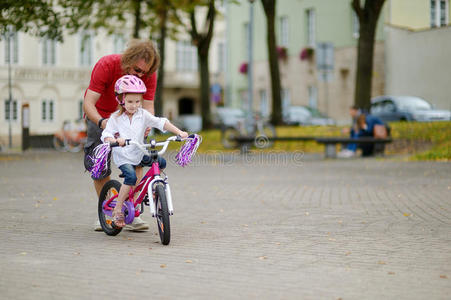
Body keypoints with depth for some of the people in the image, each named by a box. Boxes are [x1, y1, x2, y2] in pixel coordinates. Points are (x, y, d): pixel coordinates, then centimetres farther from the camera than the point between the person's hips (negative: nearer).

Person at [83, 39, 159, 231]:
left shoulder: (148, 75, -22)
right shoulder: (106, 65, -31)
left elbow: (148, 105, -23)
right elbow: (88, 104, -35)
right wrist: (101, 122, -55)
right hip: (100, 116, -2)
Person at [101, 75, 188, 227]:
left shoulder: (143, 115, -1)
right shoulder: (115, 118, -7)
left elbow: (161, 123, -11)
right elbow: (106, 135, -16)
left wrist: (179, 132, -23)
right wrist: (115, 140, -40)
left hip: (138, 153, 4)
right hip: (122, 157, -4)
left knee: (161, 162, -8)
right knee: (131, 176, -27)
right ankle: (117, 210, -17)